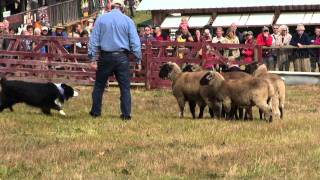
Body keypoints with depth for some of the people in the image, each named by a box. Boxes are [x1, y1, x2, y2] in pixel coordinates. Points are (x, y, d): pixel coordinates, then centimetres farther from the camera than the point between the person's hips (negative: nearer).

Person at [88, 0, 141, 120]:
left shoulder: (101, 19, 2)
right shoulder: (128, 21, 0)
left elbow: (94, 40, 0)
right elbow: (135, 42, -2)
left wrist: (91, 58, 1)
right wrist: (138, 60, 4)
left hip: (105, 57, 1)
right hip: (122, 57, -1)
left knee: (99, 85, 13)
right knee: (125, 87, 5)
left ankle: (95, 112, 17)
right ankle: (126, 114, 2)